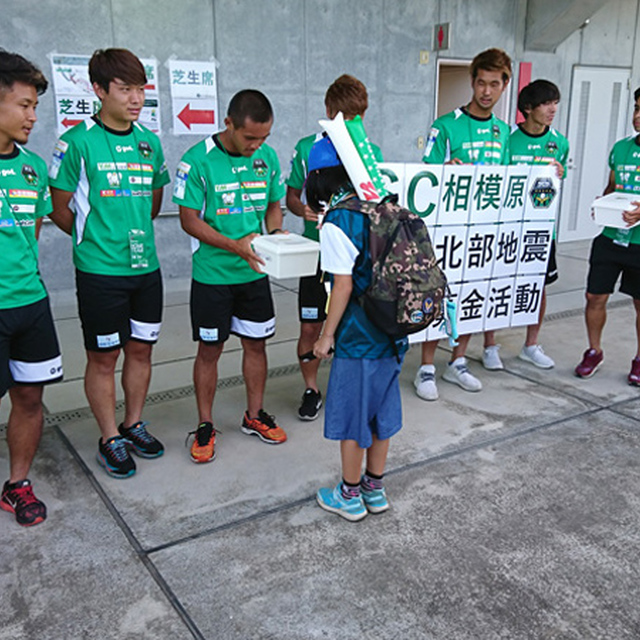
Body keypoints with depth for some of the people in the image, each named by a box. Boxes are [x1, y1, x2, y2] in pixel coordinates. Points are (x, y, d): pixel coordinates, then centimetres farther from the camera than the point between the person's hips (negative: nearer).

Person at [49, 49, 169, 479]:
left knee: (141, 349, 14)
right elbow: (61, 209, -4)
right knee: (103, 357, 6)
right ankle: (110, 439, 22)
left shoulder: (149, 141, 6)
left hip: (146, 266, 5)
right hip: (100, 271, -5)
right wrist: (96, 238, 5)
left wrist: (133, 232, 11)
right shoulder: (78, 141, -10)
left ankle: (134, 424, 32)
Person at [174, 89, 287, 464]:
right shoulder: (199, 159, -14)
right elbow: (189, 219, -12)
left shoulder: (267, 156, 1)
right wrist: (234, 245, -24)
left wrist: (275, 232, -9)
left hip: (255, 273, 4)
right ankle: (205, 426, 22)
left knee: (256, 344, 13)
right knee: (210, 349, 6)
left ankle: (255, 415, 32)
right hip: (213, 275, -4)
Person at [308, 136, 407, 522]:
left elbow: (344, 286, -18)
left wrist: (327, 335, -8)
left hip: (358, 337, -7)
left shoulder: (336, 224, -17)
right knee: (381, 409, 18)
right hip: (391, 331, 7)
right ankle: (375, 489, 33)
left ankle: (350, 497, 24)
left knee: (351, 416, 8)